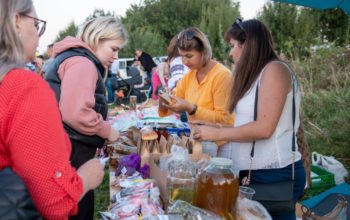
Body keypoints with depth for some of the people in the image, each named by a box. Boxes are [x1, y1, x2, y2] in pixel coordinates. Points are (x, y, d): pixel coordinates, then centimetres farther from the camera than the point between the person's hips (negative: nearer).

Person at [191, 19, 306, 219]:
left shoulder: (275, 69, -12)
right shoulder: (255, 75, 16)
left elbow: (264, 128, -20)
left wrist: (217, 134, -12)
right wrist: (214, 128, 9)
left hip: (274, 174, -9)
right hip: (252, 171, 9)